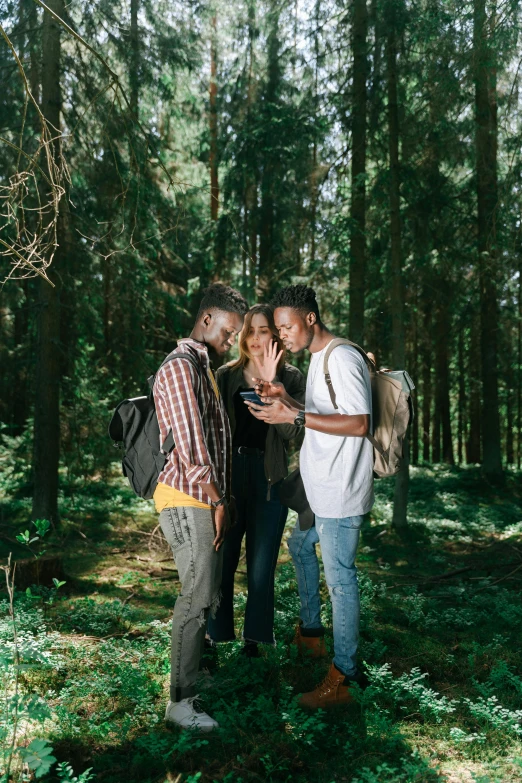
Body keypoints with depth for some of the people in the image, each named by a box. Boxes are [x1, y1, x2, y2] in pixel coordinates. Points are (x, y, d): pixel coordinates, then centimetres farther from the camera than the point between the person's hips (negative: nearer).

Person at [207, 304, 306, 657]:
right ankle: (217, 638, 17)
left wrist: (270, 383, -18)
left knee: (261, 569, 6)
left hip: (269, 480, -1)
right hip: (227, 476, 1)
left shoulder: (291, 377, 2)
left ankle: (256, 641, 21)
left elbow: (290, 430, -12)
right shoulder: (226, 375, 5)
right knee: (220, 564, 1)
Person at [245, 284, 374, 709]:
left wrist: (296, 417, -26)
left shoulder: (343, 359, -18)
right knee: (301, 545, 26)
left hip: (342, 491, -11)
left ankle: (343, 677, 5)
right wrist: (288, 400, 5)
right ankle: (311, 627, 43)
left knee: (339, 578, -5)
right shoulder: (318, 359, 13)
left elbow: (359, 423, -25)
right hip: (319, 487, 11)